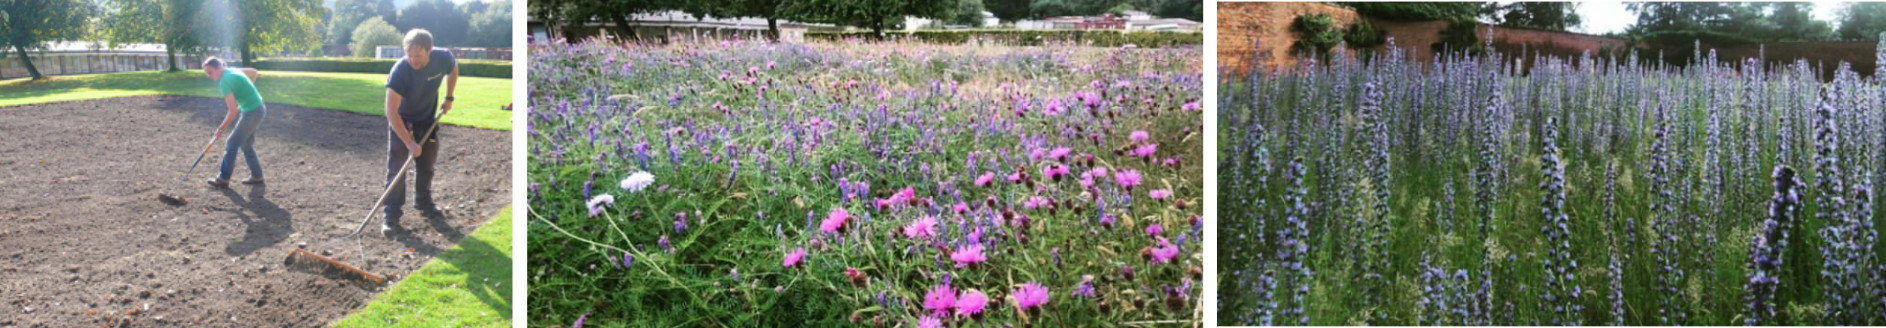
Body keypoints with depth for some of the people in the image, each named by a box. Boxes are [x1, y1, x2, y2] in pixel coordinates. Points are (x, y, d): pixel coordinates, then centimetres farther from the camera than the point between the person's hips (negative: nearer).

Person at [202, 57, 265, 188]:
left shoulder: (225, 82, -21)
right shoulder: (233, 71, 5)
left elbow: (233, 111, -25)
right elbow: (253, 72, 24)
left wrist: (221, 129, -15)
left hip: (252, 113, -10)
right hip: (258, 109, 10)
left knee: (231, 144, -2)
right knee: (246, 145, 19)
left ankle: (223, 179, 6)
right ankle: (256, 176, 27)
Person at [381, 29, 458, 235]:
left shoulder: (443, 59, -22)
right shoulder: (400, 70, -33)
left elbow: (453, 69, 8)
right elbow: (391, 111, -33)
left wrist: (448, 98, 4)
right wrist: (409, 143, -35)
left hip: (428, 121, 4)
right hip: (401, 122, -4)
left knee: (427, 165, 15)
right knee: (396, 167, -9)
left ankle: (423, 202, 36)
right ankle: (392, 214, -5)